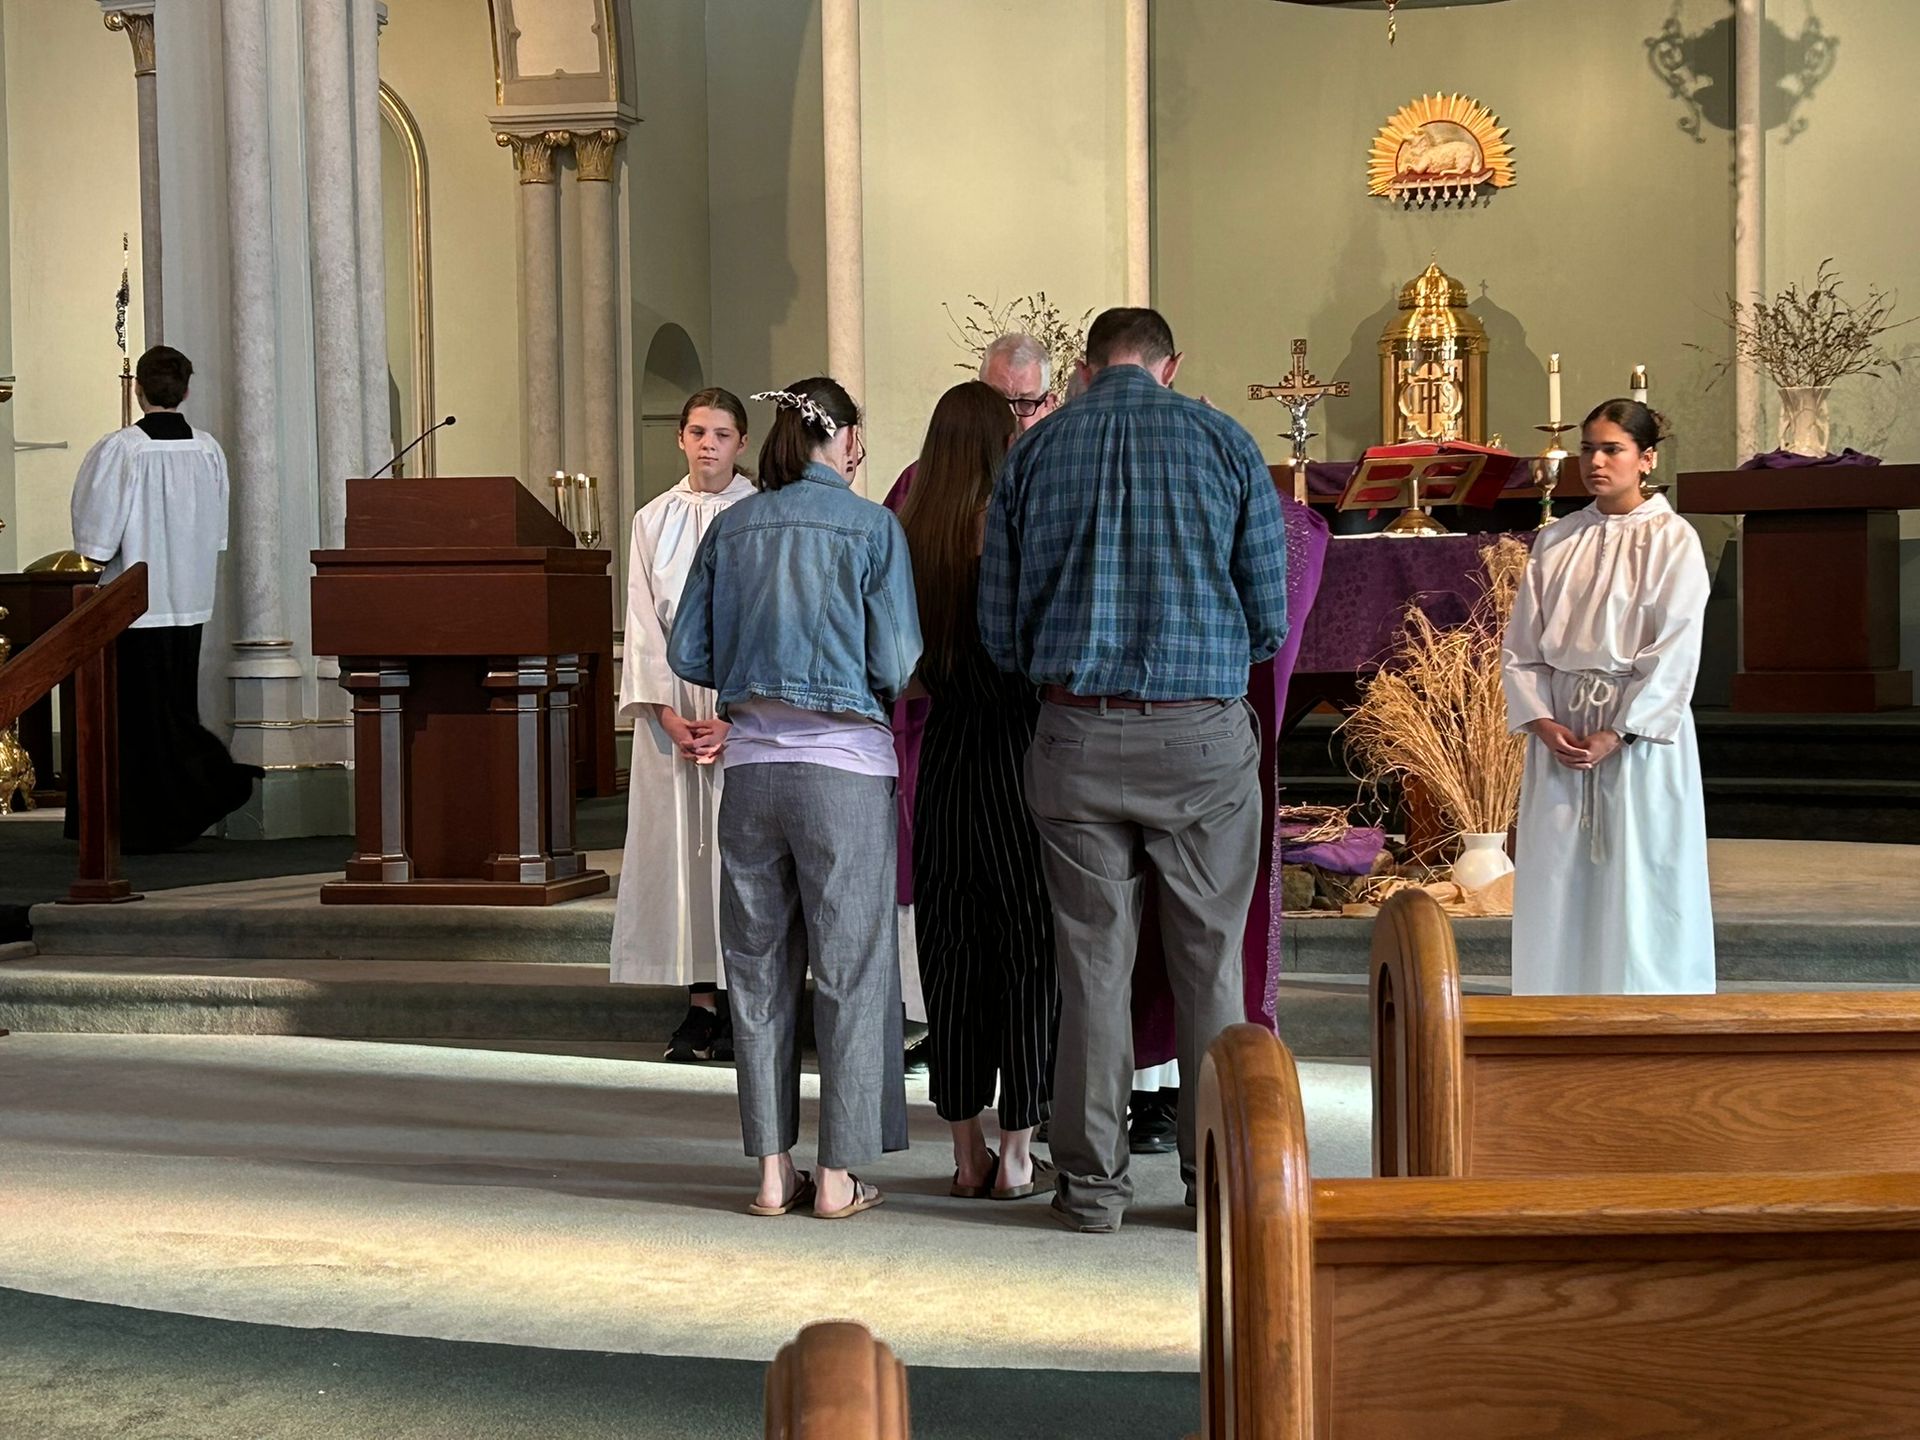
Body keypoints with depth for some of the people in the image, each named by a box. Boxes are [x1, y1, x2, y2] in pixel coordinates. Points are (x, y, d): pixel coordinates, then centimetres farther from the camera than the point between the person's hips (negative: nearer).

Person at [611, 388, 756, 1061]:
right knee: (680, 844, 0)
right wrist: (667, 712, -6)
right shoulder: (654, 520, 11)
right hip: (671, 707, 3)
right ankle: (701, 1001, 4)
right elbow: (643, 621, 6)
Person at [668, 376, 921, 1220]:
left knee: (759, 967, 11)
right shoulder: (871, 528, -5)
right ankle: (838, 1176, 8)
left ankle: (773, 1170, 16)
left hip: (750, 763, 4)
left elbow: (688, 654, 6)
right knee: (850, 969, 5)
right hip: (845, 766, -4)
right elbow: (897, 665, -8)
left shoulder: (730, 528, 6)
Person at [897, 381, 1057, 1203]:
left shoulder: (908, 539, 0)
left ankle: (968, 1153, 15)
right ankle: (1017, 1158, 8)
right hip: (1018, 757, -4)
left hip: (943, 758, 4)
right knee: (1027, 954, 5)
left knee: (952, 952, 10)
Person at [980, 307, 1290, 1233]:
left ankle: (1091, 1181, 12)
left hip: (1076, 736, 1)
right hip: (1201, 734, -1)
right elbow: (1269, 619, 2)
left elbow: (1000, 630, 5)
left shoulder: (1034, 451, 5)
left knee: (1092, 963, 7)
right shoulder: (1226, 443, 2)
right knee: (1209, 964, 8)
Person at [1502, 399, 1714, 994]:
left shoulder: (1672, 540, -4)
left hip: (1639, 731, -4)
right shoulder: (1556, 540, 10)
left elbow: (1675, 655, -10)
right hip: (1560, 729, 4)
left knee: (1638, 884, -2)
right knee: (1556, 875, 4)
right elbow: (1522, 644, 8)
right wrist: (1542, 722, -7)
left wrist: (1613, 735, -15)